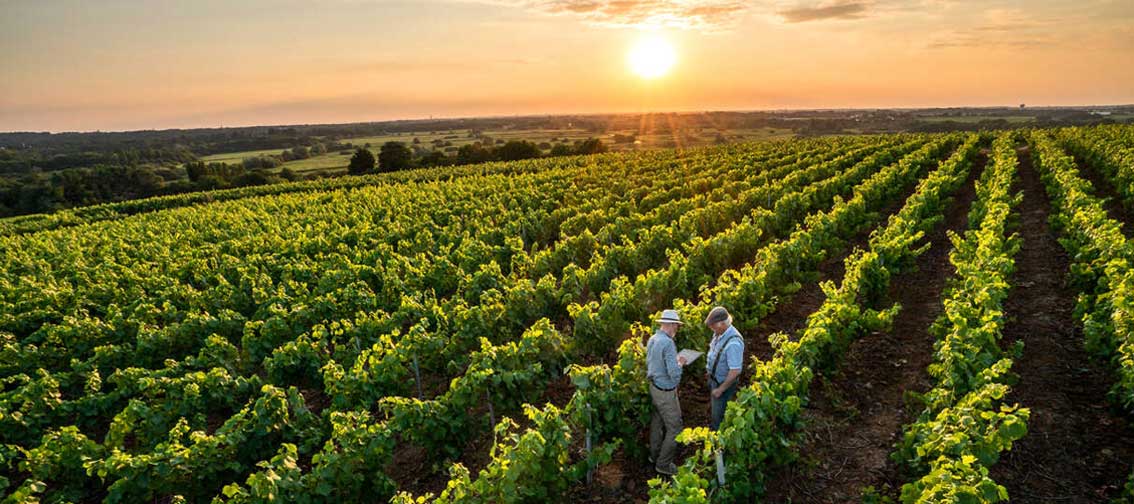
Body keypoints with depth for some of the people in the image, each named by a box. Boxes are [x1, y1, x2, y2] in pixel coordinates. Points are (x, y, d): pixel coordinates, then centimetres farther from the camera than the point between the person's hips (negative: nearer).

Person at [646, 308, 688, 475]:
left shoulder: (652, 339, 0)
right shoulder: (668, 343, -28)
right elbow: (674, 374, -30)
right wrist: (680, 363, -10)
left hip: (654, 386, 9)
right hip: (666, 393, -9)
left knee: (657, 422, 23)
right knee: (674, 428, 5)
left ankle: (655, 455, 39)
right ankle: (663, 464, 16)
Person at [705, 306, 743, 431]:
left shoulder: (733, 343, -35)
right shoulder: (719, 333, -8)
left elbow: (735, 371, -31)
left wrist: (720, 389, -22)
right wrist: (710, 372, 17)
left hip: (724, 383, -8)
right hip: (714, 379, 8)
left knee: (718, 415, 10)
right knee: (713, 410, 28)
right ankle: (712, 430, 49)